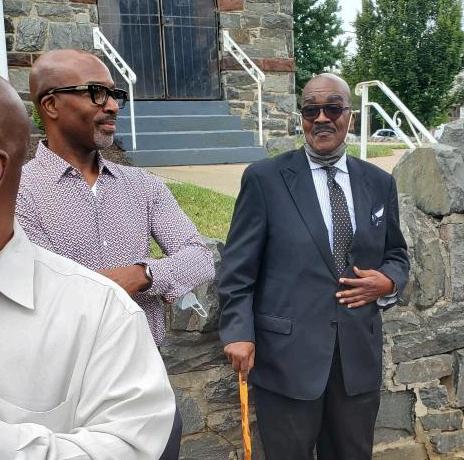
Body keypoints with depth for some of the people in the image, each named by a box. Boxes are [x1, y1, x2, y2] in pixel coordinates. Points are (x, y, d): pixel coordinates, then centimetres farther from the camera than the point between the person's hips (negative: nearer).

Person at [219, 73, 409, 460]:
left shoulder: (379, 183, 7)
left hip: (359, 355, 4)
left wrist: (390, 281, -5)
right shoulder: (265, 178, -5)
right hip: (286, 355, -3)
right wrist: (238, 332, -14)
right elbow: (238, 267, -6)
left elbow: (397, 254, 16)